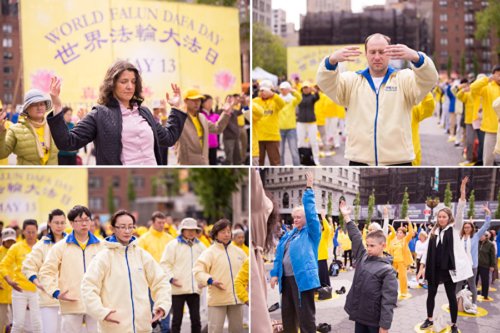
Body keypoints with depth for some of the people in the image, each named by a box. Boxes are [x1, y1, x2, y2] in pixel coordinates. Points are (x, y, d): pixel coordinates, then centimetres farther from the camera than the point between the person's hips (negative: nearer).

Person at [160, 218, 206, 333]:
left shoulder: (200, 246, 13)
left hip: (195, 289, 4)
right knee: (177, 319, 2)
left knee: (196, 319, 4)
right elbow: (164, 264, -4)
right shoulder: (173, 245, -1)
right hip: (178, 289, -4)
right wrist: (171, 278, -16)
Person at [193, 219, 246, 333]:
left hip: (237, 298, 5)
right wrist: (210, 281, -26)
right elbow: (198, 271, -13)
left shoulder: (238, 252, 12)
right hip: (217, 299, -5)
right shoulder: (210, 252, -5)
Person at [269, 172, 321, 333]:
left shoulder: (311, 232, 0)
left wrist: (308, 189, -18)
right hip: (286, 278, 8)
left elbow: (311, 213, -15)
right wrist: (275, 274, 8)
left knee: (305, 315, -6)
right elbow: (280, 254, 18)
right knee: (287, 313, 15)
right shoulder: (290, 234, 20)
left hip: (302, 278, -8)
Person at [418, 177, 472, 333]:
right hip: (434, 268, 4)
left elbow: (460, 212, -16)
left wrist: (462, 193, -28)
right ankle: (429, 319, 28)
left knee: (451, 297, 2)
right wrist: (422, 264, 1)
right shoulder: (433, 231, 8)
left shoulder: (454, 229, -2)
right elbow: (428, 249, 10)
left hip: (449, 268, -4)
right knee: (431, 294, 11)